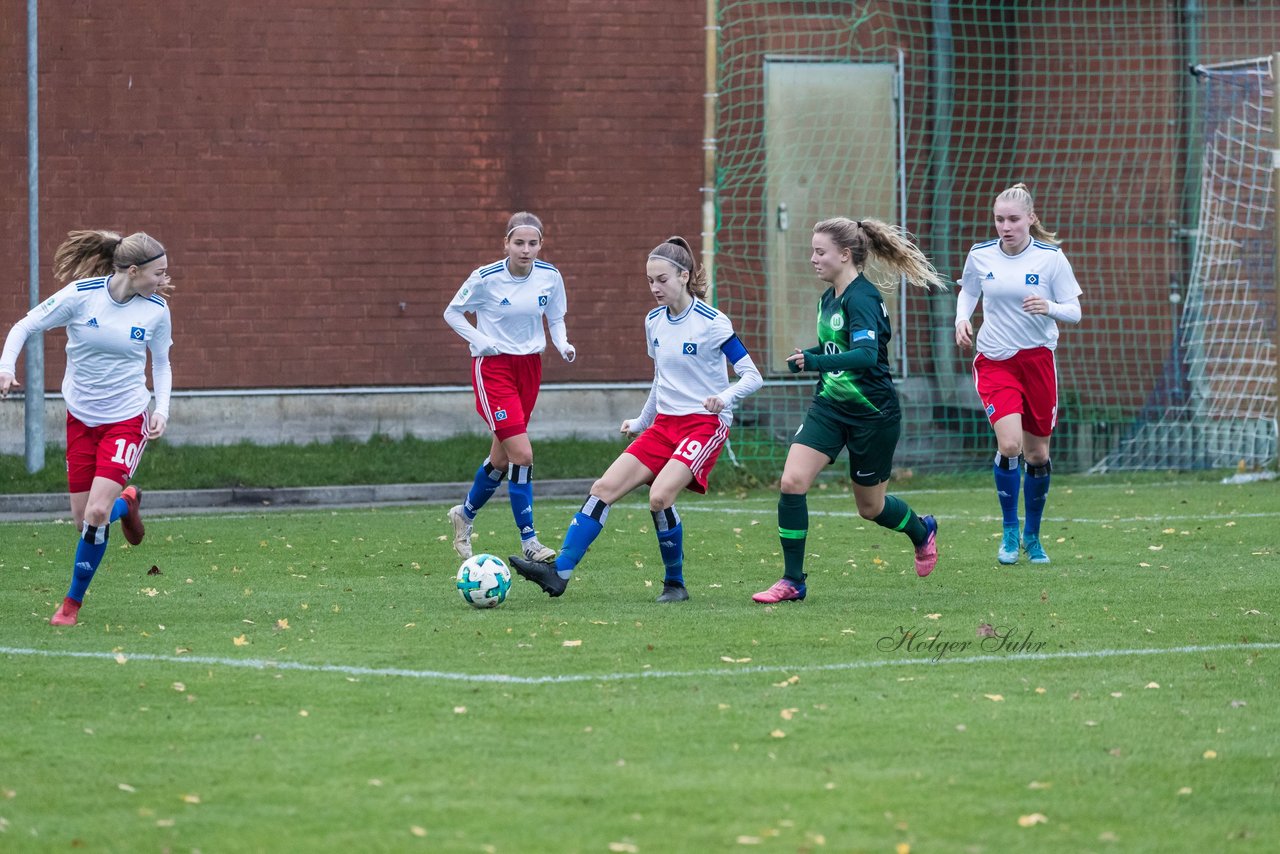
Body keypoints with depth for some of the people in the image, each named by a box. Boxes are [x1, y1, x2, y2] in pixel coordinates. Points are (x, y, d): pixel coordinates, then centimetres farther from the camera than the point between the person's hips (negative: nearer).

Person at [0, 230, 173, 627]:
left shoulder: (156, 310, -6)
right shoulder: (81, 295, -13)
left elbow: (161, 363, 10)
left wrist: (161, 408, -4)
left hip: (127, 419, -1)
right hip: (81, 417, 1)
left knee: (97, 513, -16)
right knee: (82, 517, 2)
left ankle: (73, 602, 5)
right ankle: (126, 503, 38)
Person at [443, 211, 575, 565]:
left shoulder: (550, 277, -4)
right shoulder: (486, 278, -15)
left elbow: (556, 318, 11)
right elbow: (452, 313, -2)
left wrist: (562, 344, -9)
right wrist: (479, 340, -17)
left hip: (530, 366, 5)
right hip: (493, 367, -5)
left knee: (502, 456, 13)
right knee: (522, 454, -16)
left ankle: (465, 513, 40)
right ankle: (529, 542, -7)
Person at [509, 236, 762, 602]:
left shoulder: (712, 323, -13)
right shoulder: (654, 321, 8)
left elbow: (752, 376, -13)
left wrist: (724, 398, -31)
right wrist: (642, 421, 27)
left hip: (705, 424, -7)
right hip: (664, 423, 7)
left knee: (660, 496, -26)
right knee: (604, 488, -7)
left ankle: (675, 584, -7)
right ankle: (559, 572, -9)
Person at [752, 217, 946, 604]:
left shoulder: (861, 298, -21)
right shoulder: (829, 298, 6)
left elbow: (866, 354, -36)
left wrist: (817, 361, -48)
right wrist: (805, 357, 2)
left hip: (872, 413, -7)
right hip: (830, 407, 7)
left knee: (870, 506, 10)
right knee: (791, 482, -13)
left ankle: (922, 531, 44)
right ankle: (793, 581, -6)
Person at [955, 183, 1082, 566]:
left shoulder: (1051, 258, -8)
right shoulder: (980, 256, -2)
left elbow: (1074, 311, -5)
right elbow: (968, 292, 17)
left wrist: (1049, 307, -26)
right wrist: (962, 319, -3)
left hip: (1038, 359, 0)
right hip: (994, 361, 0)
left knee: (1037, 452, 7)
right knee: (1009, 444, -18)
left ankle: (1032, 535, 27)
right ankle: (1009, 531, 0)